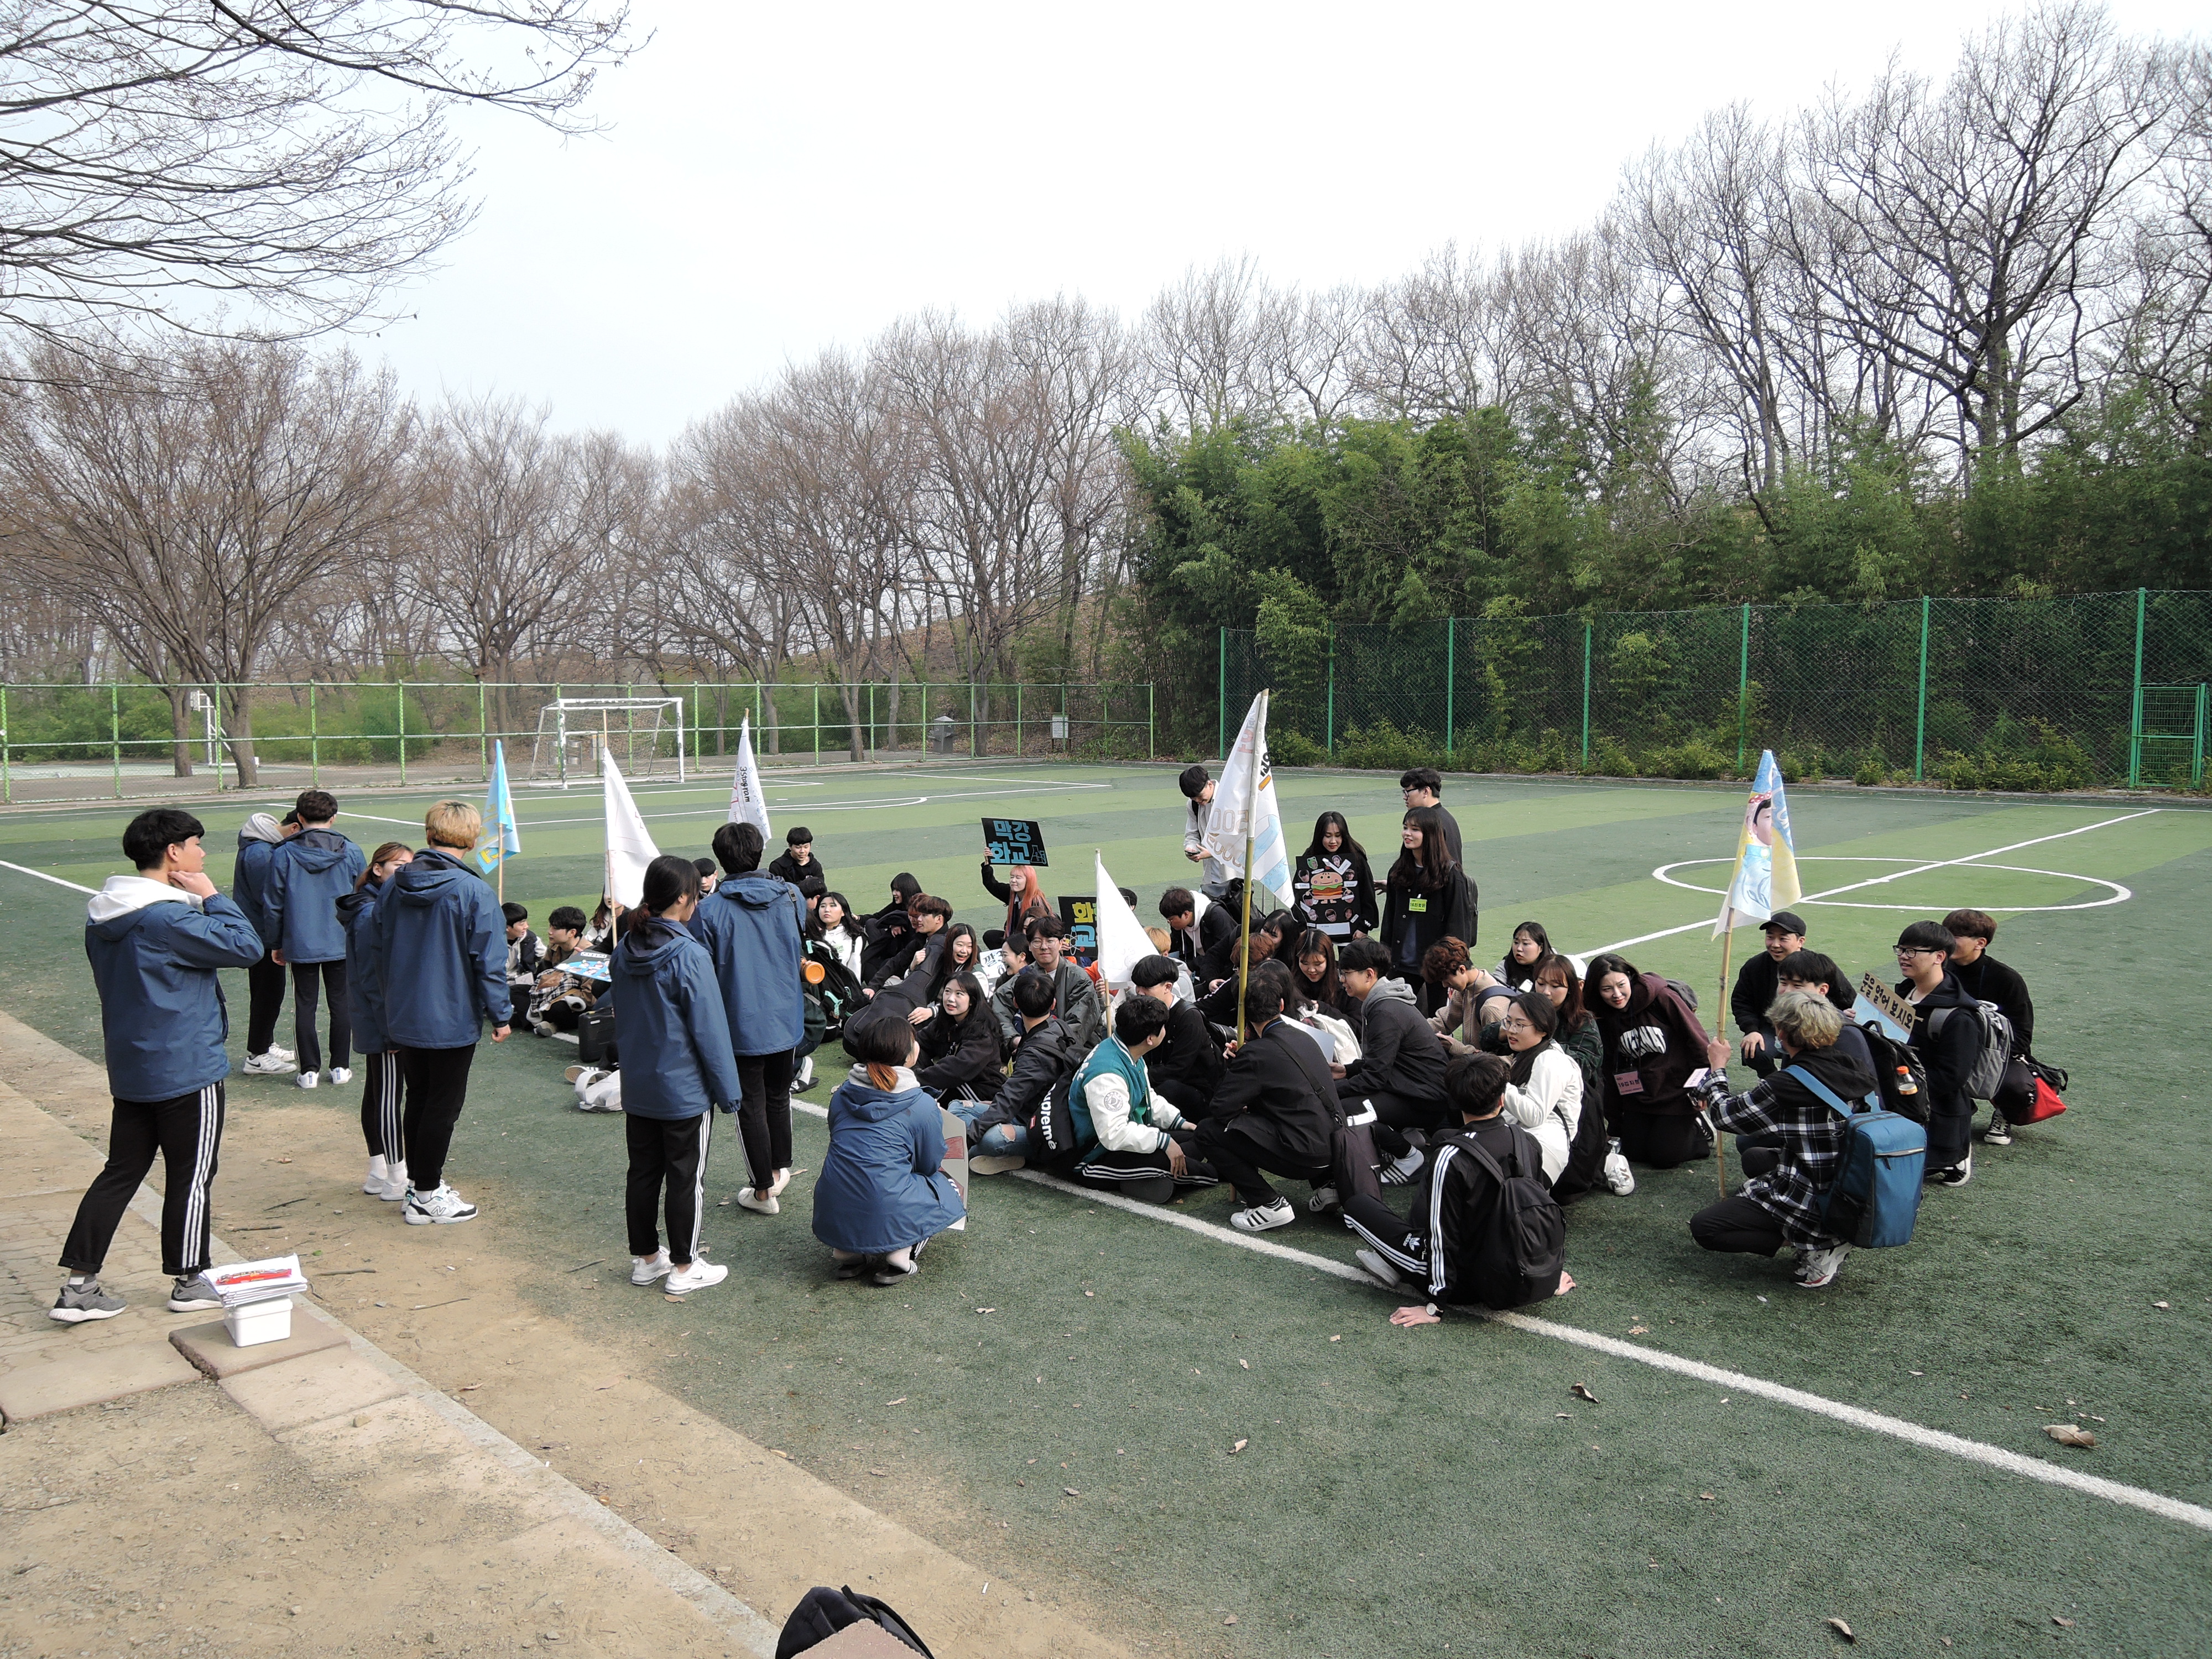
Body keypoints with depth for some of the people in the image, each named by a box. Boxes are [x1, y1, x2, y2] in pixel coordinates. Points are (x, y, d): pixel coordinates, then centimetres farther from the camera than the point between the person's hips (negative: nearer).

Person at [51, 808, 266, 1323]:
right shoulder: (169, 919, -23)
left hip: (129, 1069, 8)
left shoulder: (102, 917, 6)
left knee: (121, 1171, 15)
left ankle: (80, 1285, 15)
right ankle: (189, 1283, 19)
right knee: (192, 1176, 6)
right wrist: (211, 896, -14)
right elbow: (246, 946, -22)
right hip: (188, 1070, -8)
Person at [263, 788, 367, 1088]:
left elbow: (273, 905, -1)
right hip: (342, 943, 1)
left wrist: (277, 943, 11)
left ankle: (308, 1070, 13)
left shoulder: (284, 855, -6)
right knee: (342, 1004, 11)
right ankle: (341, 1067, 16)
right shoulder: (351, 853, -4)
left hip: (300, 946, 0)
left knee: (305, 1006, 9)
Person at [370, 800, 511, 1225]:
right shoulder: (473, 892, -18)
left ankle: (417, 1180, 30)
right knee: (443, 1105, 6)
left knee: (418, 1099, 19)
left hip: (402, 1019, 6)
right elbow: (489, 961, -16)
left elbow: (377, 952, 10)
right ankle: (426, 1196, 14)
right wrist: (501, 1014, -4)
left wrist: (383, 1009, 21)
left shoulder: (393, 886, 1)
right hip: (452, 1020, -6)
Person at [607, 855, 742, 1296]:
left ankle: (645, 1258, 29)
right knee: (686, 1178, 6)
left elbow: (619, 1014, 12)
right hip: (685, 1090, -7)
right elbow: (709, 1030, -18)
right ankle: (684, 1267, 15)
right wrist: (728, 1090, -9)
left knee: (643, 1172, 16)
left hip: (637, 1088, 7)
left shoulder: (625, 951, 0)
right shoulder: (689, 956, -22)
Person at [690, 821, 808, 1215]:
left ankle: (764, 1190, 19)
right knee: (779, 1096, 22)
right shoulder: (792, 897, -6)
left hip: (742, 1024, -4)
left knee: (751, 1105, 9)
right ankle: (780, 1169, 36)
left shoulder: (709, 911, -18)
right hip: (787, 1019, 4)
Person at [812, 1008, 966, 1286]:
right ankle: (900, 1257, 3)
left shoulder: (842, 1094, 7)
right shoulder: (922, 1106, -7)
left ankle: (848, 1254, 16)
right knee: (950, 1188, 20)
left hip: (831, 1220, 5)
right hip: (884, 1219, -5)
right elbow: (930, 1165, 8)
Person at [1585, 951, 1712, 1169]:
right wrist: (1613, 1121, 9)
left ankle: (1702, 1127, 22)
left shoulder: (1661, 998, -18)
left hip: (1677, 1092, -5)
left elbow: (1696, 1040, -12)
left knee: (1665, 1156, -5)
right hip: (1638, 1098, 5)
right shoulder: (1603, 1017, -3)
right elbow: (1611, 1070, 6)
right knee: (1633, 1152, 5)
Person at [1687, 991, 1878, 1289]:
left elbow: (1725, 1114, -11)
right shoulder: (1850, 1067, -5)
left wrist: (1718, 1069, 5)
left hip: (1811, 1204, -9)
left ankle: (1816, 1248, -5)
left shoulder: (1787, 1086, -26)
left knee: (1703, 1227, -4)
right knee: (1754, 1156, 31)